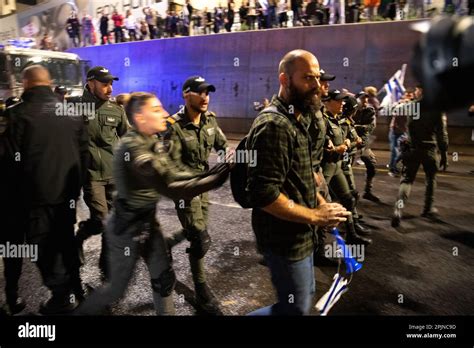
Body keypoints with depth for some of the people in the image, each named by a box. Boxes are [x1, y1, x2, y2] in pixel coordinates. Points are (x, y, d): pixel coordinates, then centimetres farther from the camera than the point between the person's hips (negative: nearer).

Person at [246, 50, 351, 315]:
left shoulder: (296, 120, 11)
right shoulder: (274, 125, -23)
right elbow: (264, 194, -29)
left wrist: (321, 205, 5)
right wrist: (315, 216, -21)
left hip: (300, 235, 10)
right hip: (285, 239, -10)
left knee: (304, 297, 24)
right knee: (296, 308, 5)